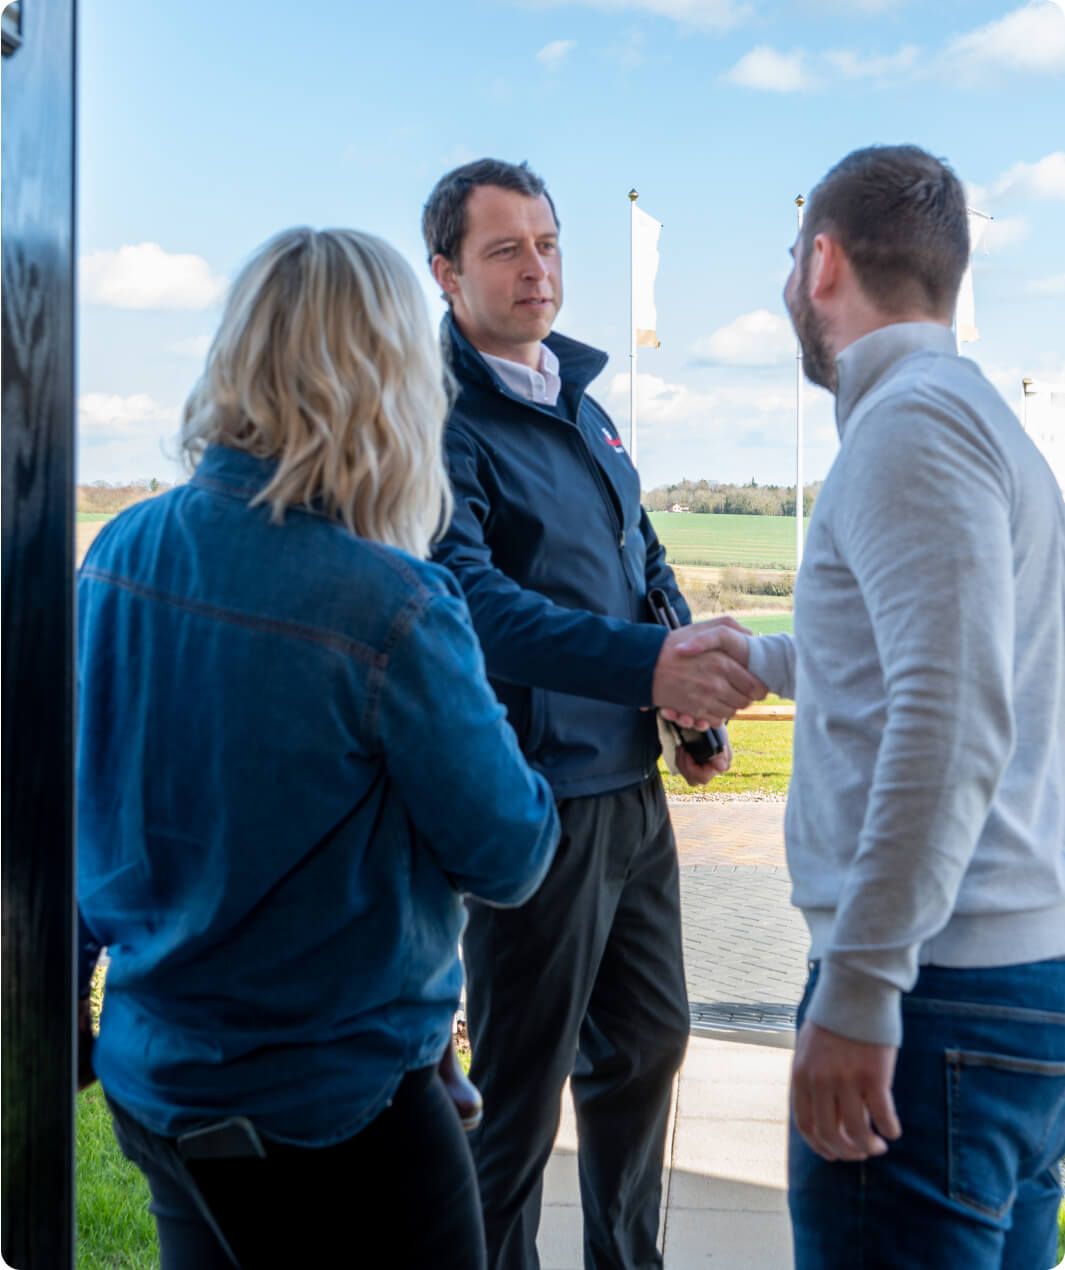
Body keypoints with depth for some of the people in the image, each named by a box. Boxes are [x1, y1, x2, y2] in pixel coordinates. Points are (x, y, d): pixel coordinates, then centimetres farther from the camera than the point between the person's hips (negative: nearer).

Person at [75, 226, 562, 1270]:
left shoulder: (118, 556, -5)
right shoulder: (393, 610, -25)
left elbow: (78, 816, 6)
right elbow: (508, 860, -13)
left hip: (145, 1080, 7)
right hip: (332, 1112, -7)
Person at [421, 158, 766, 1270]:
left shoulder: (583, 405, 11)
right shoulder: (442, 422, -15)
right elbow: (473, 598, -31)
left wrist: (695, 692, 6)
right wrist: (650, 666, -44)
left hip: (633, 782, 9)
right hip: (535, 794, -8)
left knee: (648, 1041, 22)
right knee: (521, 1087, 4)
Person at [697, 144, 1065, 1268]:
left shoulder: (910, 423, -13)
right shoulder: (972, 412, 18)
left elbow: (951, 720, -26)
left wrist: (857, 988, -26)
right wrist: (743, 659, 46)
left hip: (934, 998, -10)